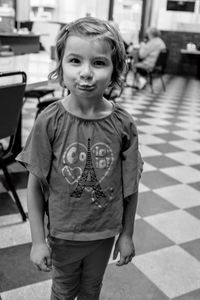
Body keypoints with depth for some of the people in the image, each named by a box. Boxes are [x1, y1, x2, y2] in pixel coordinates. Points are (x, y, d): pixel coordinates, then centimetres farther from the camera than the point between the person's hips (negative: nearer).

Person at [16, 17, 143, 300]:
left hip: (105, 233, 1)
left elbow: (131, 186, -5)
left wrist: (127, 235, 2)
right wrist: (38, 241, -8)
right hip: (62, 234, -1)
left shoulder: (123, 124, -16)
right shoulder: (49, 121, -20)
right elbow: (35, 185, -11)